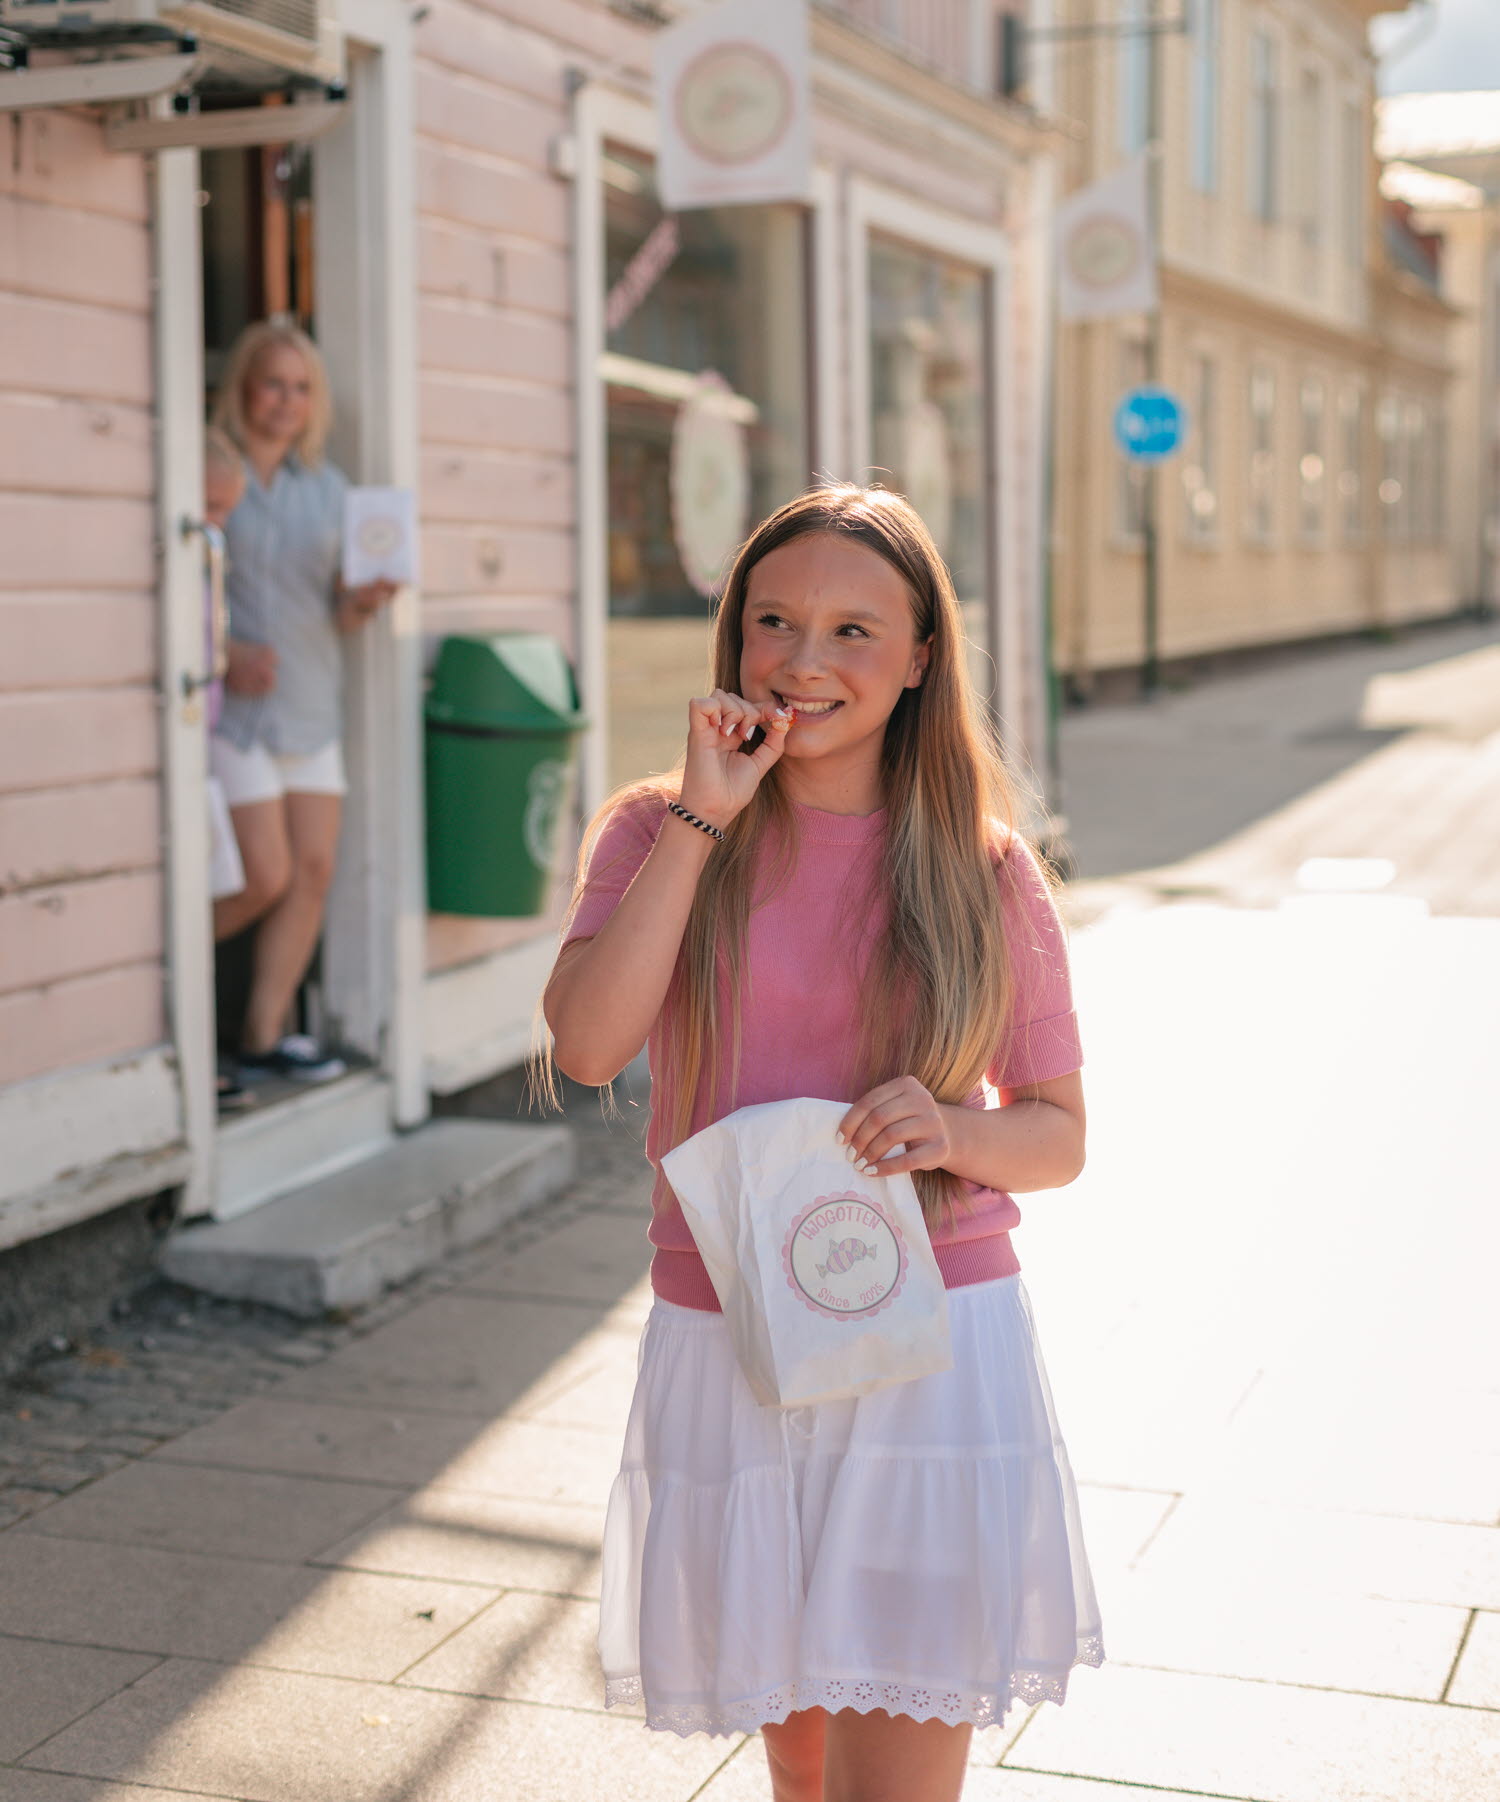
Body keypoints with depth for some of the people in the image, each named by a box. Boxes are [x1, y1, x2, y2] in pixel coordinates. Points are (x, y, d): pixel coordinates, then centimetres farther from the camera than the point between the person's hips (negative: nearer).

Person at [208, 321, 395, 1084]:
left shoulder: (326, 485, 13)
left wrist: (362, 603, -7)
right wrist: (223, 653, -20)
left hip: (312, 702, 6)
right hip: (233, 706, -6)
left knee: (314, 870, 1)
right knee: (266, 876, -10)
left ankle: (264, 1036, 9)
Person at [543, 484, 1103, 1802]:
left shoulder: (982, 868, 0)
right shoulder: (659, 834, 1)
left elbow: (1059, 1134, 6)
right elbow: (587, 1044, -16)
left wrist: (952, 1133, -16)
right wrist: (702, 818, -16)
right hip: (729, 1347, 2)